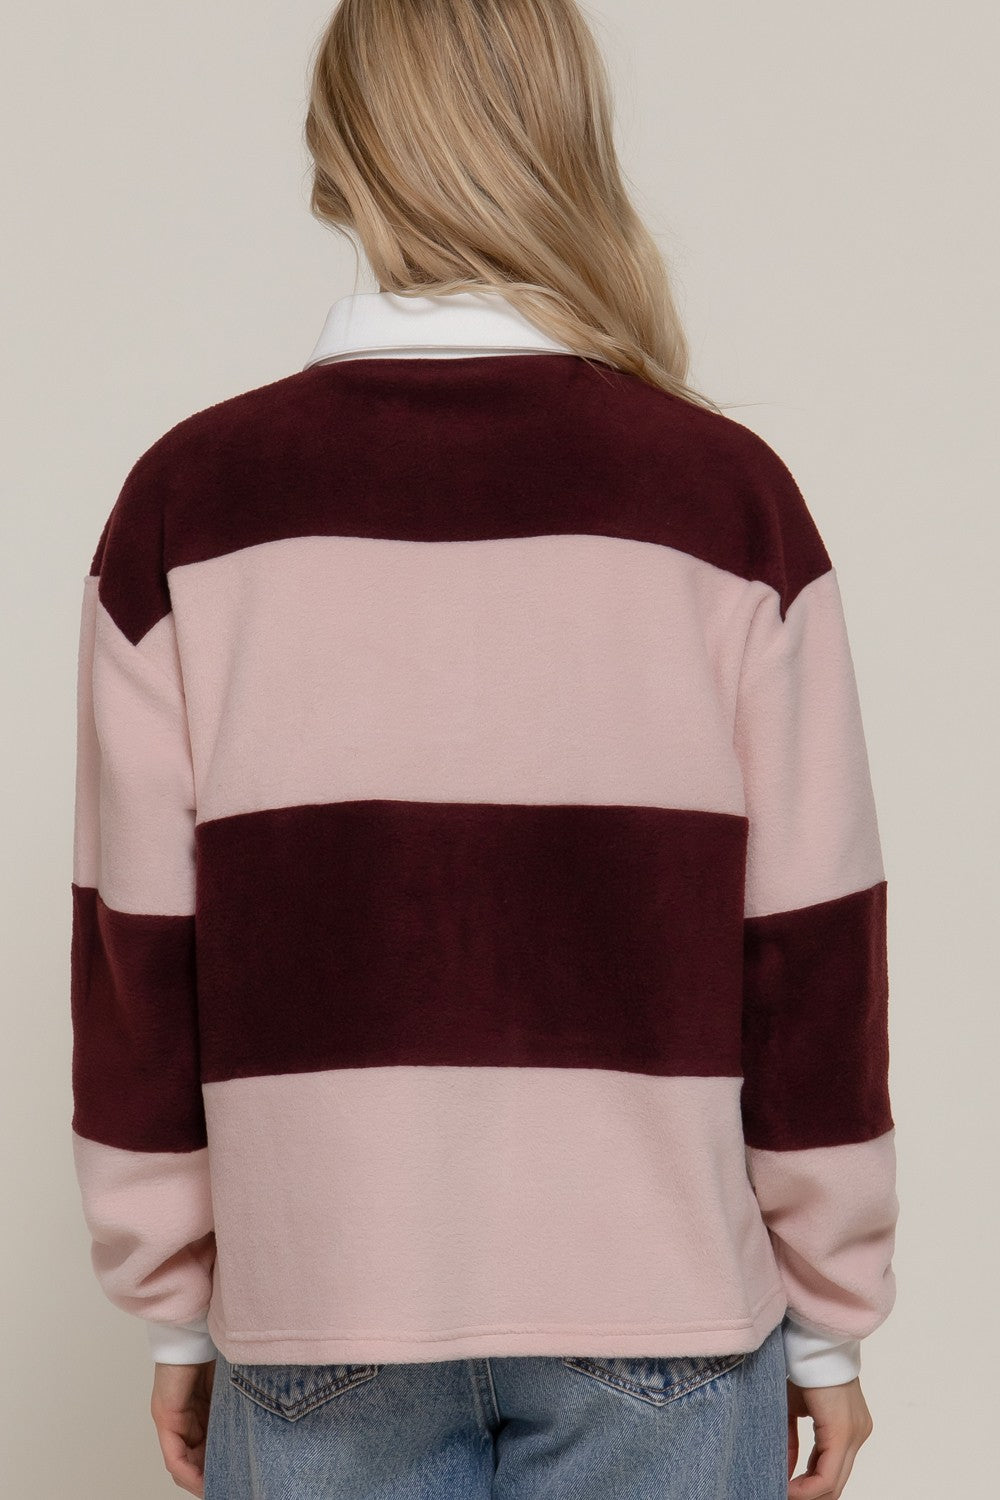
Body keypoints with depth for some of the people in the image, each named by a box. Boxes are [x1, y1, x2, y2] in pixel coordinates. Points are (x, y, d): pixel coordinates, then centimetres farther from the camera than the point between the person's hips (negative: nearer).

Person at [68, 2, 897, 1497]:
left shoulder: (189, 502, -5)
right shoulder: (726, 495, -7)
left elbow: (136, 950, -2)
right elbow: (813, 948, -5)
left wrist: (176, 1313, 9)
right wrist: (827, 1319, 6)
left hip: (315, 1315, 1)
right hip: (661, 1313, 0)